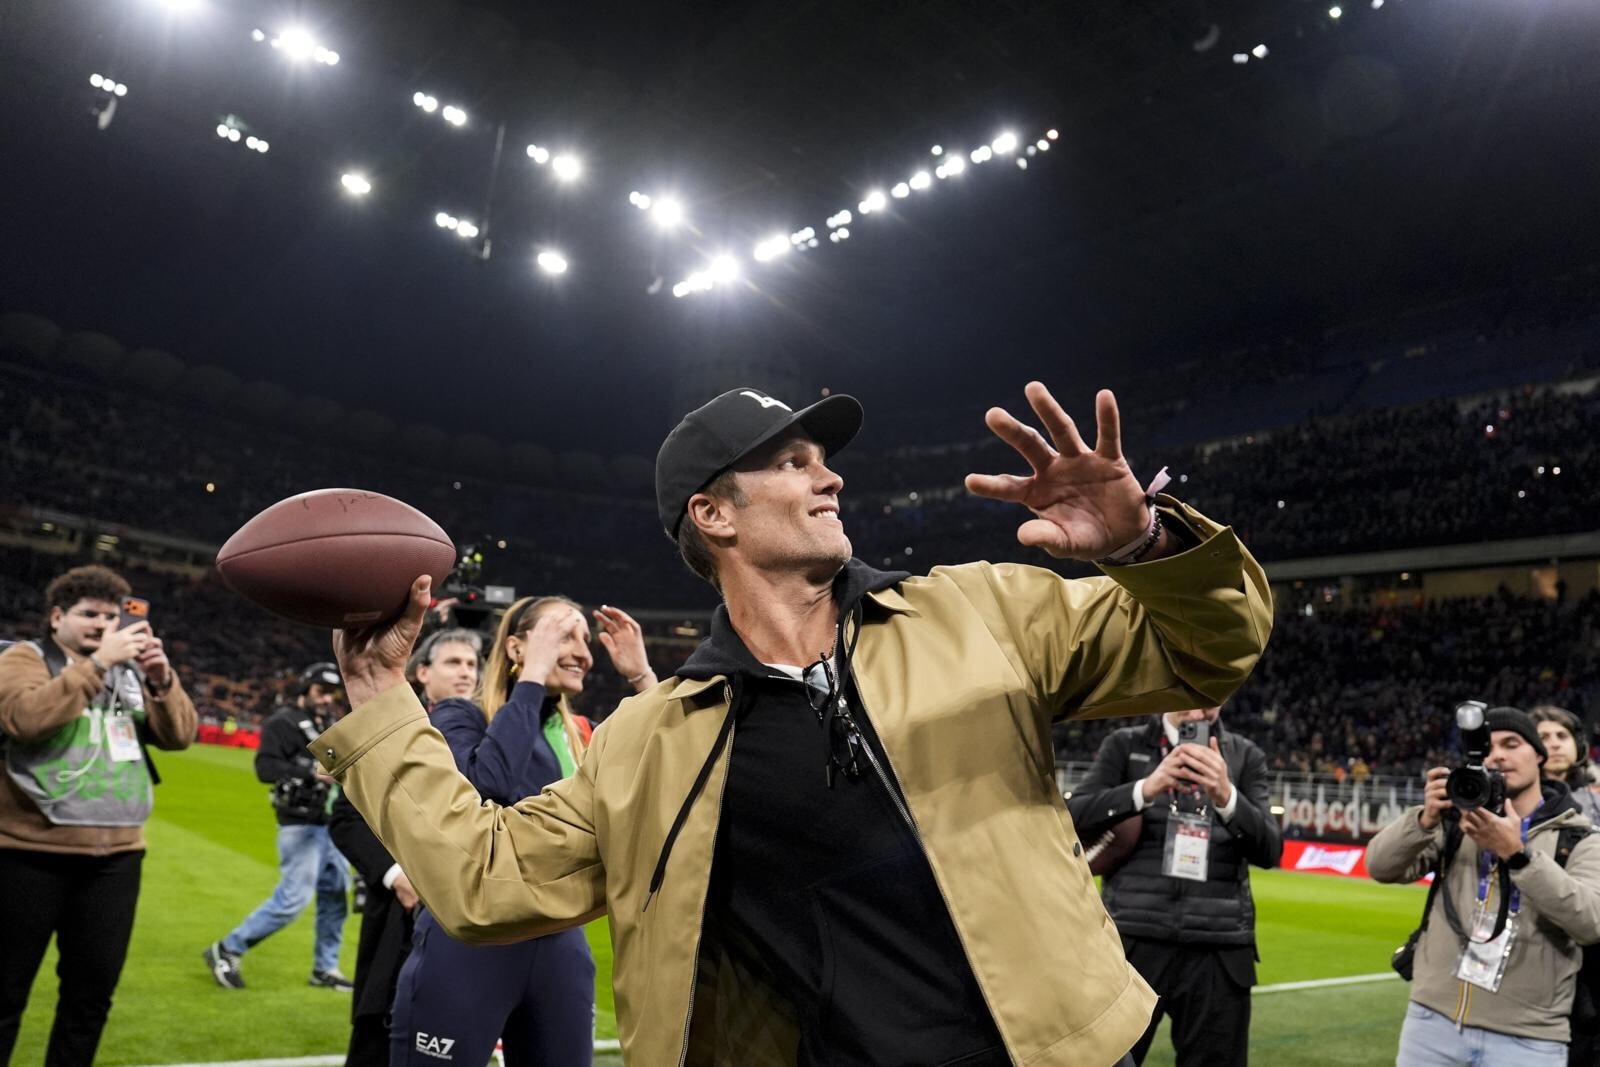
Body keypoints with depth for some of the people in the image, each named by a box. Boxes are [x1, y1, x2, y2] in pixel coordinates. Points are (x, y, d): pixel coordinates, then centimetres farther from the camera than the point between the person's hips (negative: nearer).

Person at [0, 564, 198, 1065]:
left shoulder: (129, 672, 13)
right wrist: (97, 661, -22)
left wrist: (162, 677, -10)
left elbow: (180, 736, 6)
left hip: (116, 855, 5)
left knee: (92, 991, 12)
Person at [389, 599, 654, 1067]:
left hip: (560, 947, 5)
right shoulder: (460, 715, -6)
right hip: (467, 943, -5)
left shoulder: (584, 737, 8)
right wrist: (532, 677, -19)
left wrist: (642, 675, -5)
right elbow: (488, 783, -28)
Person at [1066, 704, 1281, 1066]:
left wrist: (1226, 796, -21)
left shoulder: (1245, 756, 8)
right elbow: (1075, 816, -6)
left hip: (1218, 950, 1)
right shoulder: (1124, 745, 5)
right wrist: (1146, 788, -21)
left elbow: (1268, 851, -2)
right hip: (1134, 940, -1)